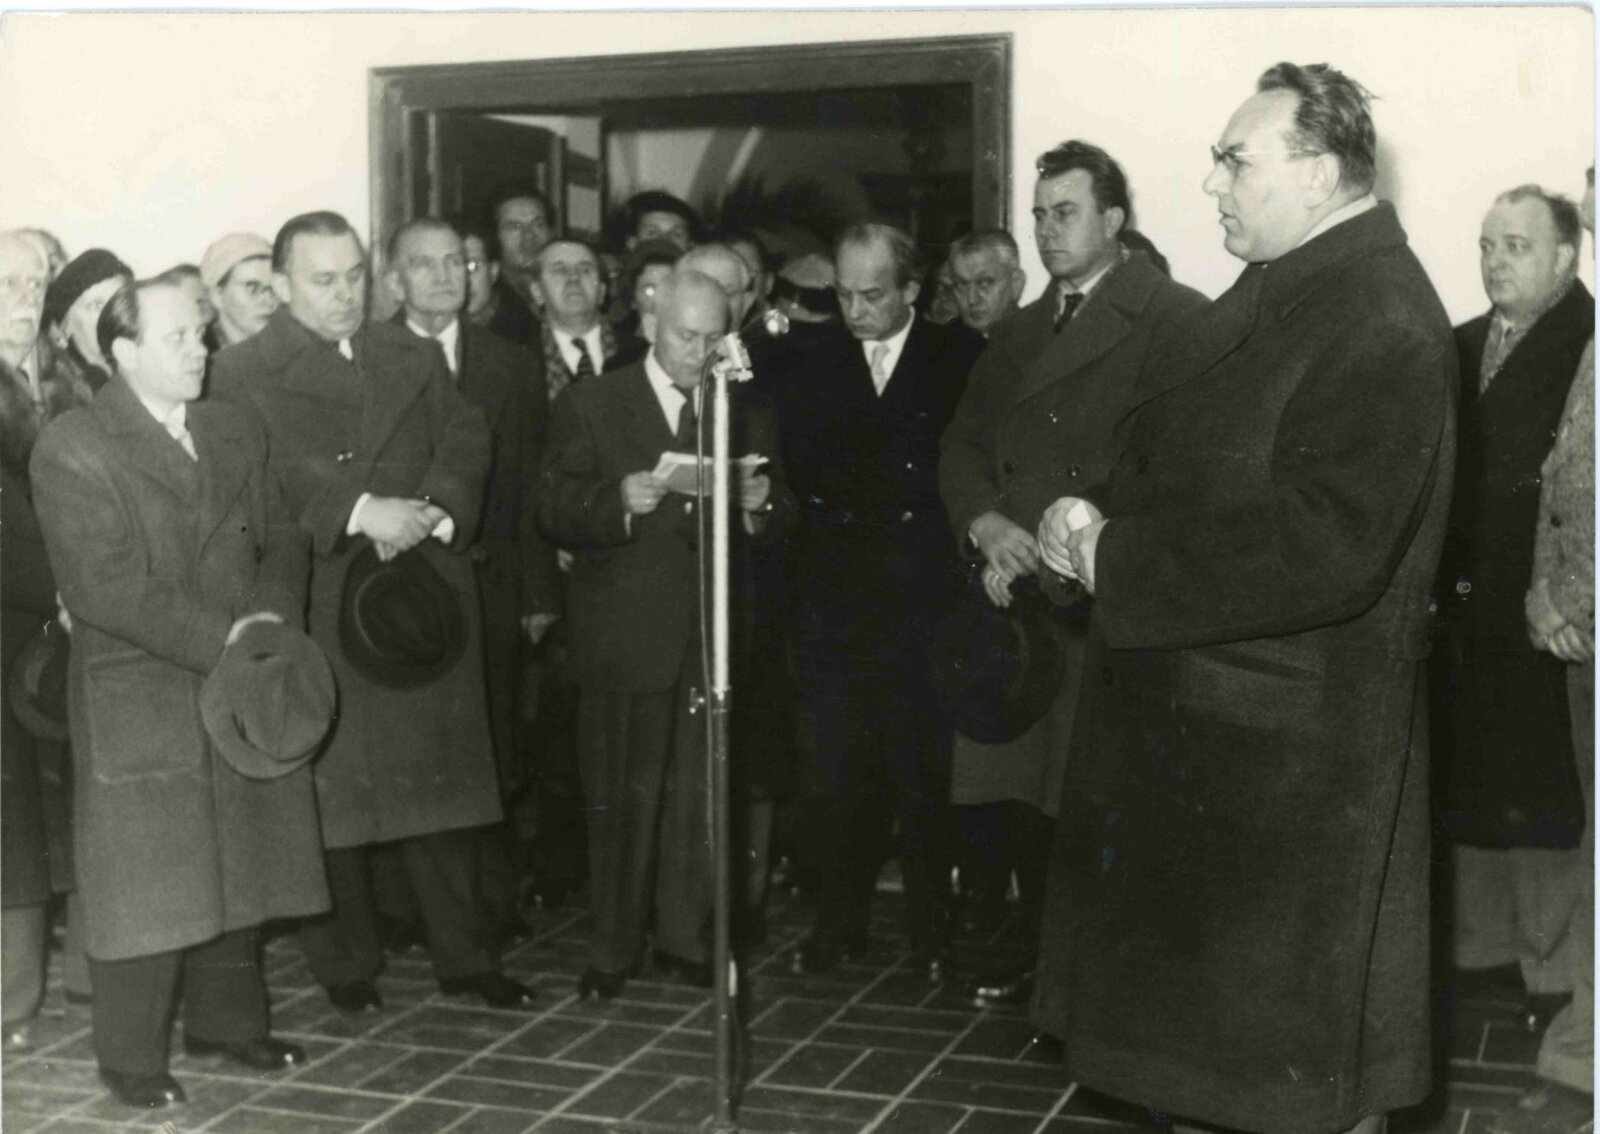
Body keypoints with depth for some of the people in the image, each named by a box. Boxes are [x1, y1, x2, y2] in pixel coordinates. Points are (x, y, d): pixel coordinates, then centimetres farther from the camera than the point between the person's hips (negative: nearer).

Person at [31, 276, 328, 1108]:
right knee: (147, 886, 0)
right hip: (138, 704, -6)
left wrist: (271, 618, -9)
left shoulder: (234, 431, 11)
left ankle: (225, 1021, 31)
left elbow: (280, 537, 11)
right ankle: (130, 1057, 15)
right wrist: (221, 636, -21)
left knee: (237, 865, 14)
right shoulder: (70, 449, -10)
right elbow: (105, 587, -18)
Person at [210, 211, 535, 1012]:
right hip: (316, 608, -4)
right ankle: (345, 963, 18)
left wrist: (433, 512, -13)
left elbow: (466, 438, 5)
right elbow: (277, 468, -14)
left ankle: (464, 956, 19)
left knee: (440, 780, 8)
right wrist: (361, 512, -26)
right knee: (331, 790, 3)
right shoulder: (244, 375, 0)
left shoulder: (416, 359, 16)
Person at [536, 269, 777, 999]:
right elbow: (554, 513, -3)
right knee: (623, 795, 1)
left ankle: (686, 937, 18)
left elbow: (767, 524, 17)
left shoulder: (745, 411, 12)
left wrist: (758, 505, -6)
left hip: (714, 631, 3)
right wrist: (618, 502, -21)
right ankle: (612, 949, 11)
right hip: (626, 632, -3)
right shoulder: (592, 405, 3)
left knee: (700, 793, 5)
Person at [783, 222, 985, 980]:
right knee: (832, 776, 5)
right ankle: (838, 926, 17)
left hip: (923, 597, -2)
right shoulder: (815, 362, 10)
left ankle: (931, 934, 14)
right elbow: (797, 467, 3)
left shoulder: (959, 359, 3)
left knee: (925, 775, 2)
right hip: (833, 597, 2)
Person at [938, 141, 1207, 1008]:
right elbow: (962, 450, 18)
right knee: (1014, 797, 7)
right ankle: (1044, 959, 22)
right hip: (1020, 597, 6)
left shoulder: (1176, 320, -2)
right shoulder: (1017, 337, 21)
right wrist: (988, 526, -2)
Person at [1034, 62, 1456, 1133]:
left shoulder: (1379, 320, -21)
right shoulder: (1279, 291, 8)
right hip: (1199, 697, 9)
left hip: (1286, 750, -9)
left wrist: (1116, 556, -21)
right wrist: (1101, 521, -3)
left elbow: (1323, 551, -29)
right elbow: (1189, 470, 17)